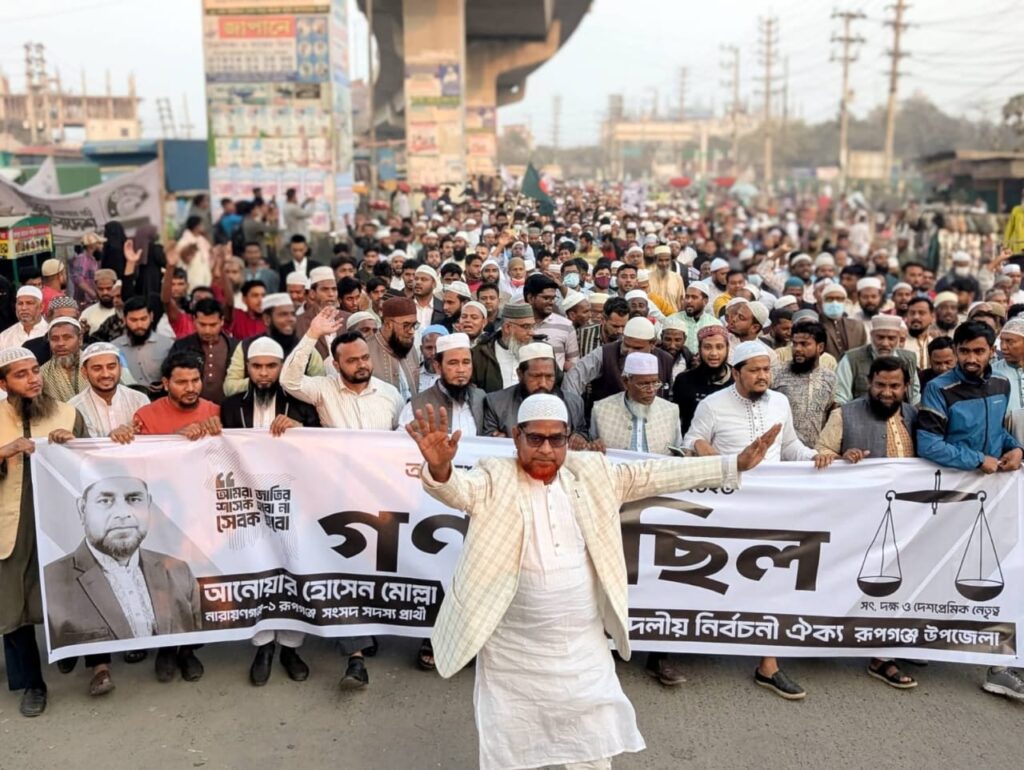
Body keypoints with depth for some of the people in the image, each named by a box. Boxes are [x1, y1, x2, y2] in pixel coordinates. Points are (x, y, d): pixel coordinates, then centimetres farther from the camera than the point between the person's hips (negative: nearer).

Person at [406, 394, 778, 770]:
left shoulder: (591, 475, 2)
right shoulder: (495, 480, -10)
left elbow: (653, 474, 4)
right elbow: (457, 487, -27)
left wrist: (734, 465, 0)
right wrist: (439, 467, -52)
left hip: (584, 652, 4)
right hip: (514, 657, -3)